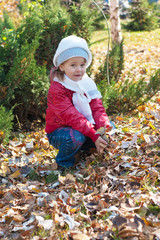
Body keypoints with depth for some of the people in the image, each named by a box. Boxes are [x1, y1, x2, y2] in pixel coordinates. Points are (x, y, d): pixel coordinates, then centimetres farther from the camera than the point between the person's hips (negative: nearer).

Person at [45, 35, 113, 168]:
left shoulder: (88, 83, 0)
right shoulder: (56, 89, -23)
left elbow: (97, 108, -5)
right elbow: (71, 117, -30)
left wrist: (105, 128, -23)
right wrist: (94, 135, -35)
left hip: (84, 127, 6)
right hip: (59, 131, -6)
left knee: (109, 127, -9)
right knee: (75, 137, -37)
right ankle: (64, 162, -6)